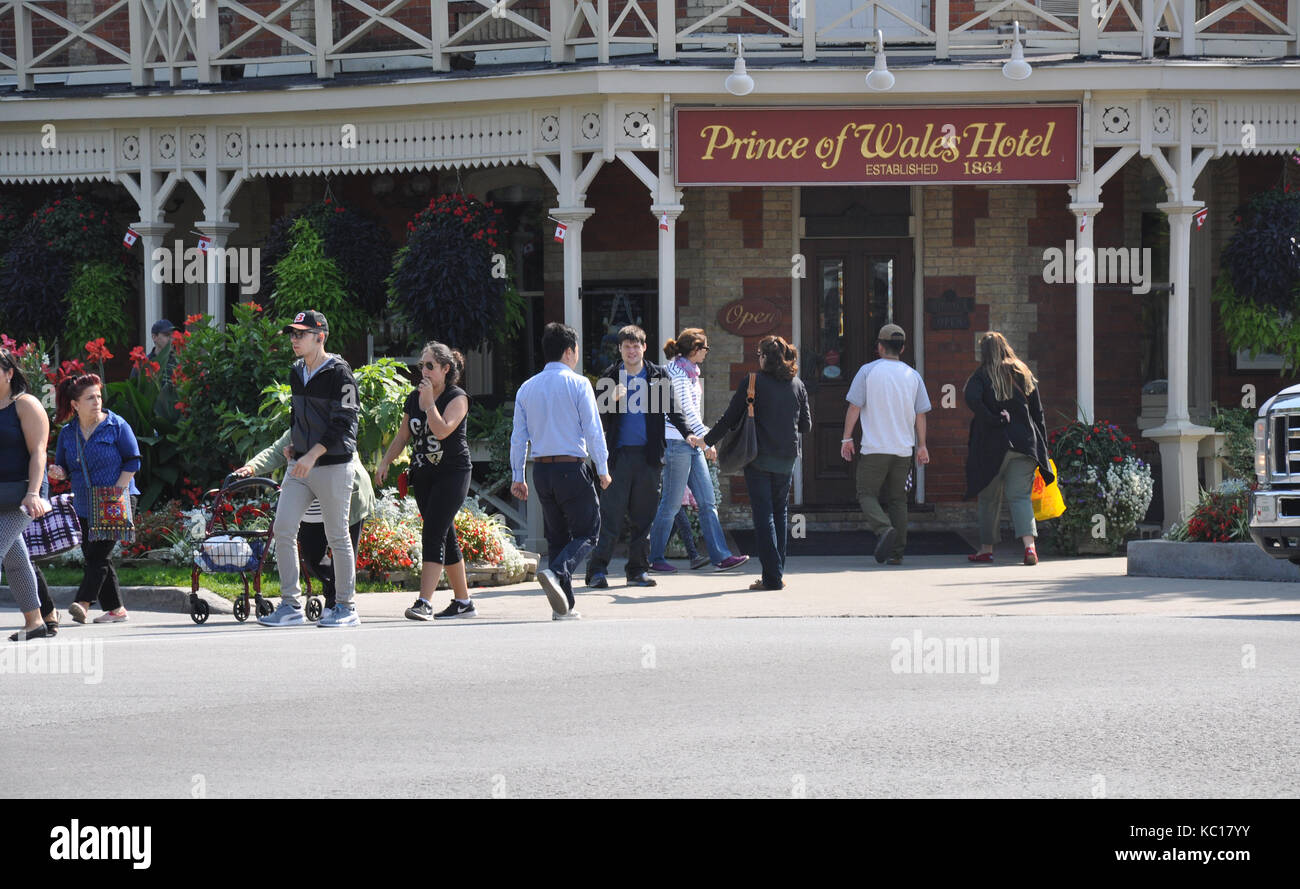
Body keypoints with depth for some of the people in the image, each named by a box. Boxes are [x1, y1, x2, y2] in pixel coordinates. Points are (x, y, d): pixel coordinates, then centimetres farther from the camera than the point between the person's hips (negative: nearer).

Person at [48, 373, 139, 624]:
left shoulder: (116, 426, -5)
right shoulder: (67, 433, 8)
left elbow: (133, 461, -4)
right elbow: (64, 468, 15)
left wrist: (117, 490, -13)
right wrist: (58, 472, -9)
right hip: (84, 506, 6)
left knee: (98, 552, -15)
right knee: (93, 556, 6)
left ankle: (83, 603, -22)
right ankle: (115, 608, 14)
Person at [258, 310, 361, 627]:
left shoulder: (339, 374, -12)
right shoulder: (296, 373, 12)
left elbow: (343, 424, -18)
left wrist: (313, 454, -26)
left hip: (332, 466, -7)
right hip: (299, 465, 7)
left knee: (337, 538, 0)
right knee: (283, 530, -4)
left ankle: (345, 606, 10)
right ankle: (290, 606, 1)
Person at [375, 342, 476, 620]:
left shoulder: (457, 398, -8)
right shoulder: (414, 398, 11)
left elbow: (442, 430, -23)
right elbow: (403, 436, 18)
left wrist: (428, 402, -18)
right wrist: (385, 462, 9)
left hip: (452, 474, -7)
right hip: (423, 475, 7)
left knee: (433, 535, -17)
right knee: (445, 539, 10)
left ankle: (424, 603, -24)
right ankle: (463, 602, 18)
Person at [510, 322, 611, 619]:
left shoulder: (527, 388, 9)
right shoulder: (578, 384, -7)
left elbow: (518, 436, 8)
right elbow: (593, 430, -9)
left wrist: (517, 478, 12)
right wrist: (603, 470, -1)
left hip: (541, 470, 5)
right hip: (572, 468, -5)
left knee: (557, 536, 13)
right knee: (587, 533, 2)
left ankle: (563, 606, 9)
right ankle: (556, 572, -25)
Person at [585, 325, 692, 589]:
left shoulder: (658, 376, 9)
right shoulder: (609, 377, 6)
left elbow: (671, 410, 11)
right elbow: (601, 419, 3)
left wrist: (688, 434, -4)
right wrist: (613, 400, -16)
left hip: (649, 455, 2)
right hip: (619, 454, -2)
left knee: (643, 516, 5)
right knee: (610, 515, -8)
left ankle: (638, 570, 11)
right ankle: (597, 571, -8)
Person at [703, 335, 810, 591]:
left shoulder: (751, 383, -8)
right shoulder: (797, 385, 5)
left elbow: (730, 418, -7)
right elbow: (806, 424, 10)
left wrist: (706, 440, 6)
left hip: (759, 458, -4)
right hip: (786, 459, 4)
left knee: (763, 515, -3)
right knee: (779, 513, 15)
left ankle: (772, 577, -9)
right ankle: (776, 575, 16)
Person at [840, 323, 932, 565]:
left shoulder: (868, 371, -4)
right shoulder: (913, 376, 6)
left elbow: (854, 407, -5)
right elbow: (920, 415, 9)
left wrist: (847, 438, 2)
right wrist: (922, 446, 17)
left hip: (875, 448, -4)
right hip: (903, 449, 4)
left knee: (867, 494, 3)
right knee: (898, 500, 10)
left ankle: (884, 529, -23)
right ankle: (897, 552, 7)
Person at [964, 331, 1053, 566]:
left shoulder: (981, 377, -3)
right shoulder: (1024, 375, 7)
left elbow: (972, 399, -25)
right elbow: (1038, 413, 7)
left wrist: (995, 420, -16)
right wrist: (1042, 447, 11)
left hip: (992, 444, -2)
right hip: (1024, 444, 3)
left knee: (989, 498, 11)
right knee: (1020, 496, 1)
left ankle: (986, 548, 18)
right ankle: (1029, 543, -20)